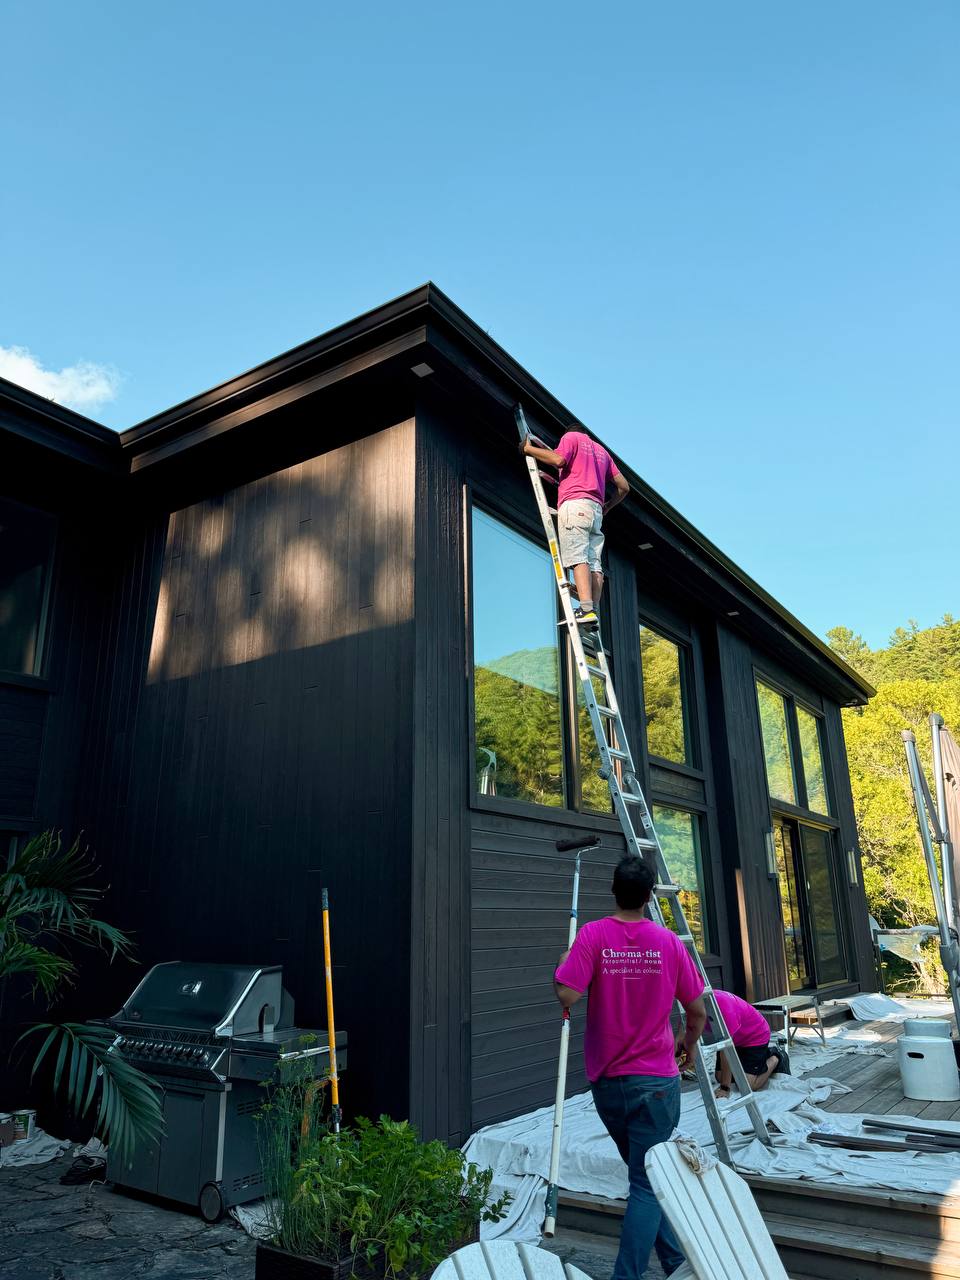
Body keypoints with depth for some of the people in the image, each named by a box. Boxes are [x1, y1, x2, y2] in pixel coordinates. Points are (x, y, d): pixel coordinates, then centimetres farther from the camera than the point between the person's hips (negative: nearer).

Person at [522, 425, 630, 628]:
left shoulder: (570, 437, 13)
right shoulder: (601, 450, 32)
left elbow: (559, 459, -10)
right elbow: (623, 487, 25)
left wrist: (529, 449, 0)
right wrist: (606, 507, 36)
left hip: (575, 503, -7)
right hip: (596, 508, 7)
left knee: (577, 558, -18)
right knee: (594, 562, -2)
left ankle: (586, 610, -32)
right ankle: (594, 614, -12)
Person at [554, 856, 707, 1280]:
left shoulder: (593, 935, -10)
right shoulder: (668, 941, -5)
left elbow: (567, 995, -20)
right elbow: (697, 1011, 2)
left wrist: (562, 964, 1)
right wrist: (689, 1045, 21)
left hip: (606, 1080, 2)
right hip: (655, 1078, -1)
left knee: (644, 1176, 21)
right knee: (648, 1184, 5)